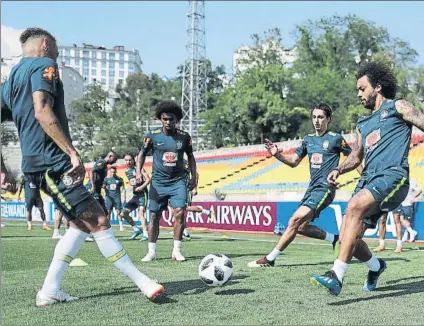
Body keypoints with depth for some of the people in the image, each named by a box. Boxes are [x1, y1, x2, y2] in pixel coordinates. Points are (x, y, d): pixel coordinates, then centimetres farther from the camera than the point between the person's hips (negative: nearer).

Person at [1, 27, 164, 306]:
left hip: (35, 163, 10)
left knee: (82, 223, 13)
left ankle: (50, 291, 10)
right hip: (52, 162, -10)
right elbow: (42, 112, -20)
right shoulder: (44, 65, -4)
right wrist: (73, 152, -23)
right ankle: (143, 282, -8)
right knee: (98, 222, -10)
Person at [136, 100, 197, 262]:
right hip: (158, 182, 0)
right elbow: (142, 154, 9)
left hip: (178, 181, 0)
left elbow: (190, 156, 13)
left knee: (180, 213, -14)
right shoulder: (152, 135, -4)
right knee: (154, 217, 4)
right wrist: (138, 171, -6)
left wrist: (194, 176, 7)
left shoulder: (184, 136, -1)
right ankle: (151, 251, 17)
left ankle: (176, 250, -1)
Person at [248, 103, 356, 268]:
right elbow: (293, 161, 13)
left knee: (295, 220, -19)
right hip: (312, 187, 8)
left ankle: (269, 259, -16)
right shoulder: (308, 139, 13)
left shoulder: (336, 138, -3)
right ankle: (334, 239, 28)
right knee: (301, 227, 10)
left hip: (325, 188, -8)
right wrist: (277, 154, -5)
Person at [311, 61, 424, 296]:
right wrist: (338, 170, 15)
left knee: (355, 205, -34)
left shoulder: (397, 107, 10)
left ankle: (336, 276, -37)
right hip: (368, 179, 7)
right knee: (347, 239, -1)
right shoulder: (363, 123, 29)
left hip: (392, 176, -7)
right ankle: (375, 266, 32)